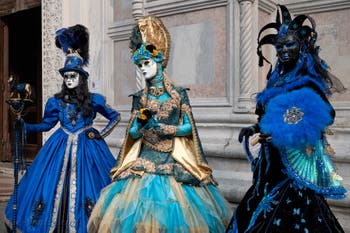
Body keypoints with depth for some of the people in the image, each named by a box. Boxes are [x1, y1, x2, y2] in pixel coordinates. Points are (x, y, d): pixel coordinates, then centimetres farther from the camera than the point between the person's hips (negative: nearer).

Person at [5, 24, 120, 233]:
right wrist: (24, 126, 1)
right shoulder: (56, 102, 3)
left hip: (87, 147, -2)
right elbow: (46, 124, 13)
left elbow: (116, 117, 6)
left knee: (85, 186, -2)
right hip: (61, 147, 2)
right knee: (54, 186, 3)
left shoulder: (94, 100, -2)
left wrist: (101, 134, -1)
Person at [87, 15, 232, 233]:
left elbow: (188, 127, -2)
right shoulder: (140, 98, 5)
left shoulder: (179, 93, 1)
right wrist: (141, 123, -17)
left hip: (174, 161, -1)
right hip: (145, 160, 2)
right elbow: (133, 134, 3)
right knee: (143, 210, -1)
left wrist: (165, 129, -14)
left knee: (177, 211, 1)